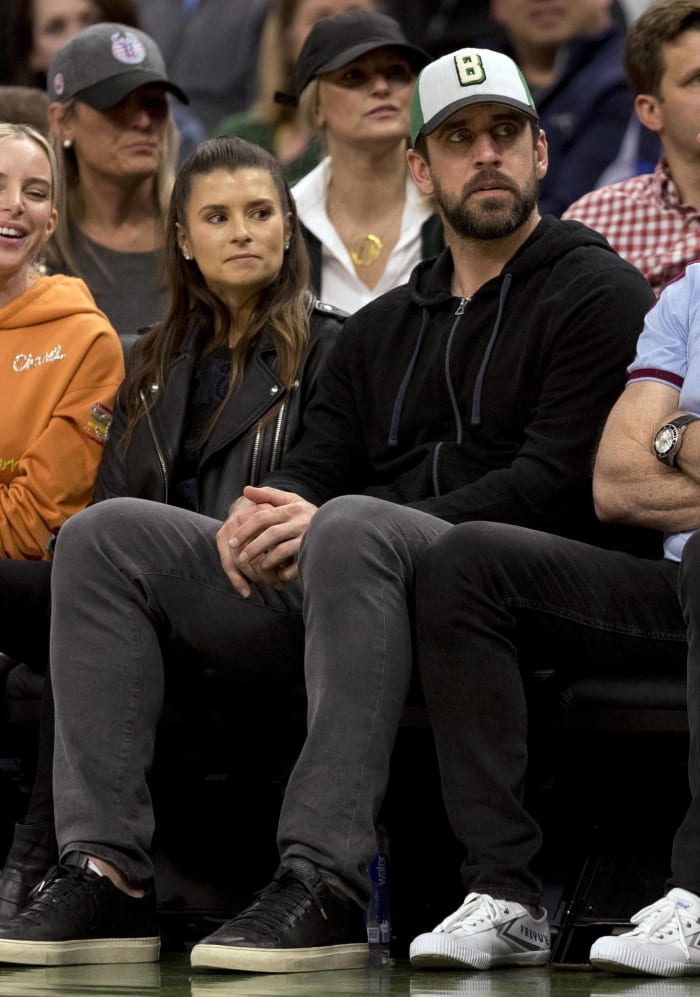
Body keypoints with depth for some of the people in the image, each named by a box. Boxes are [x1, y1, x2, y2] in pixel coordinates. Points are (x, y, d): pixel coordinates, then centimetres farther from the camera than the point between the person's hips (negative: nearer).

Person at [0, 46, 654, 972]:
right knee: (105, 536, -6)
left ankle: (323, 886, -44)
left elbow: (557, 485, -9)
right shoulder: (383, 325, 27)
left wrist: (328, 521, -16)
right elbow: (318, 463, 20)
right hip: (345, 580, 7)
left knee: (351, 530, -40)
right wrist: (264, 515, -9)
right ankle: (107, 872, -19)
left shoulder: (598, 294, 4)